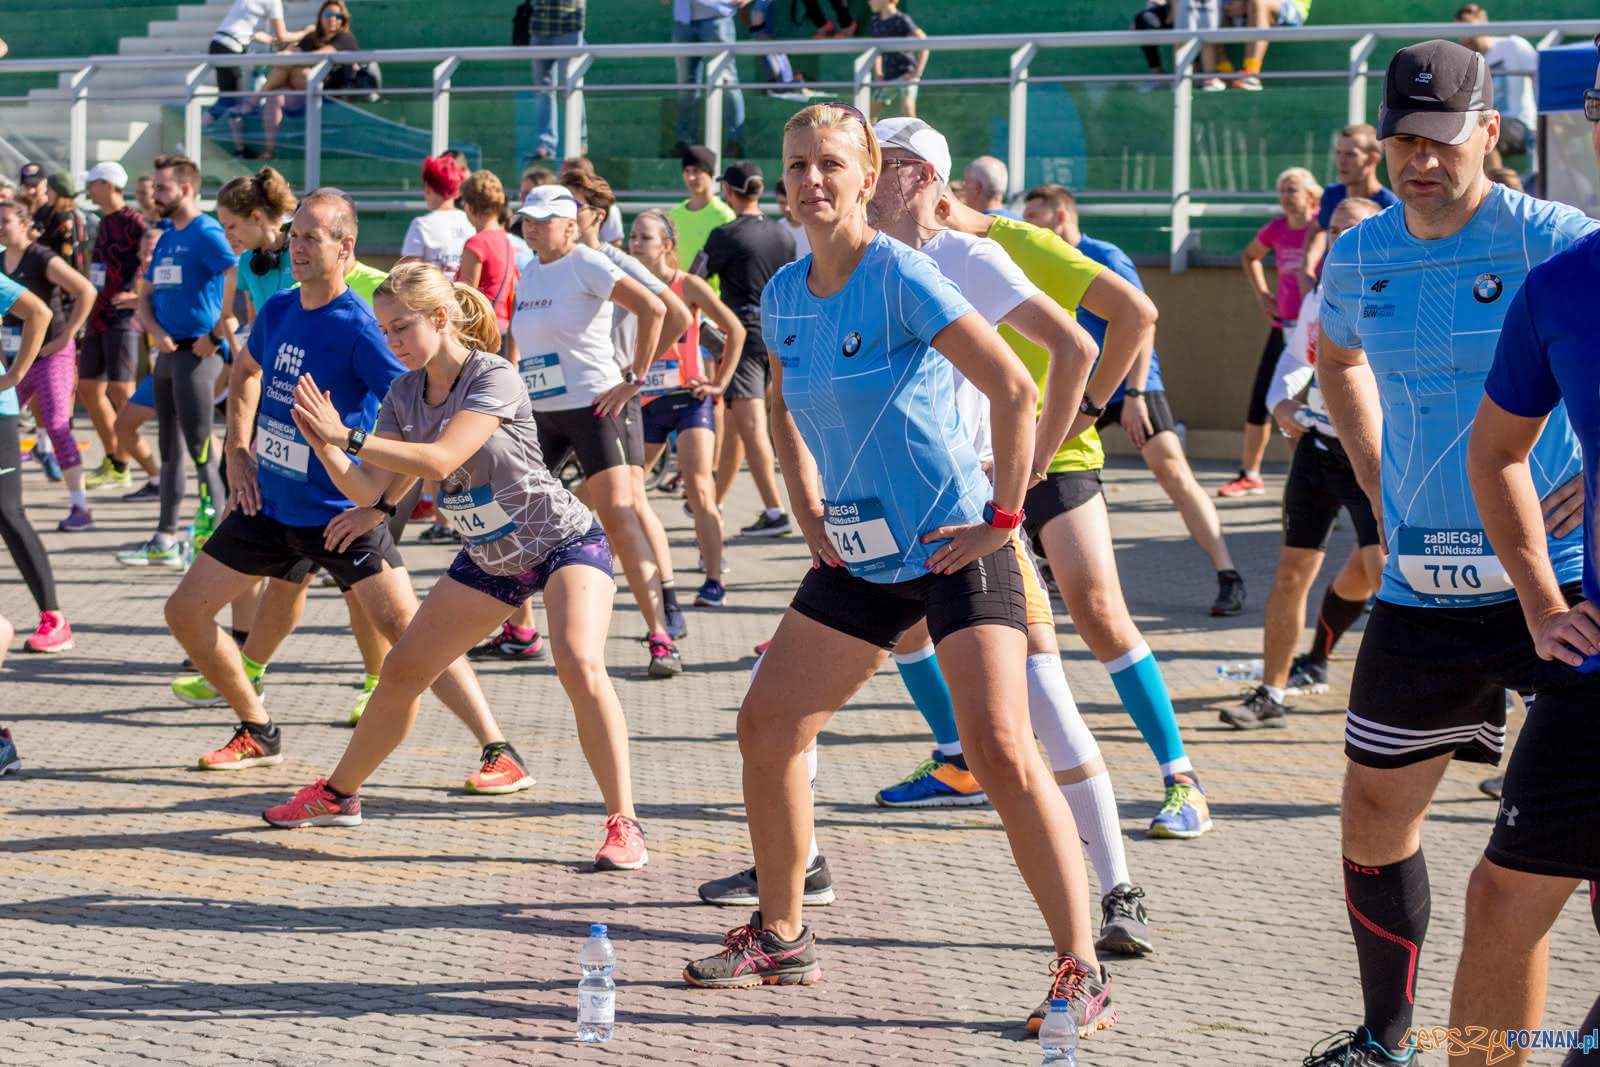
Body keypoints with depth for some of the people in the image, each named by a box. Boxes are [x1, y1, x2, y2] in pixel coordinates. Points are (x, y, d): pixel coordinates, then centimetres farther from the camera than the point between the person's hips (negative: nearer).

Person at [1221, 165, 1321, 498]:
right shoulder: (1276, 230, 6)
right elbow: (1249, 257, 27)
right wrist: (1262, 294, 15)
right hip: (1284, 326, 5)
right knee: (1259, 401, 5)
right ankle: (1250, 475, 17)